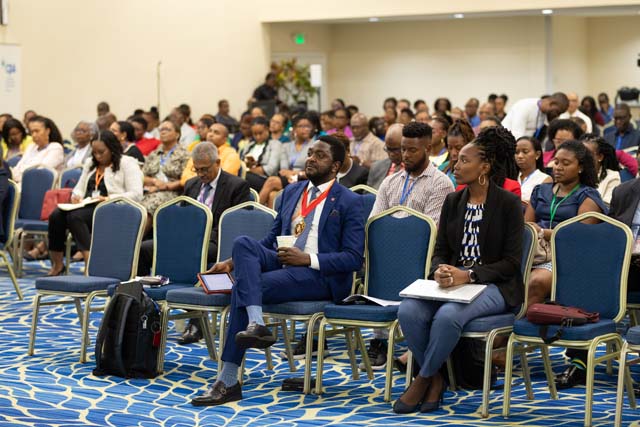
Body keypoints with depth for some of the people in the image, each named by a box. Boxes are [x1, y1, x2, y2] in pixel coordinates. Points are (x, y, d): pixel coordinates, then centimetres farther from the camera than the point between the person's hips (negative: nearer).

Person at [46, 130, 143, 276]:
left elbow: (136, 194, -8)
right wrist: (76, 196, 3)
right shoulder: (90, 163, 25)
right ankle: (57, 265, -20)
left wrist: (109, 199, -19)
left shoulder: (127, 163, 2)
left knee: (75, 216, -34)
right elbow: (79, 188, 28)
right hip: (87, 206, 7)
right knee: (56, 215, -23)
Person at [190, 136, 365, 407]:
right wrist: (234, 262, 8)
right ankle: (255, 324, -40)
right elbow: (271, 240, 23)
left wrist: (307, 259, -18)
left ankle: (227, 383, -25)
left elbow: (353, 259, -7)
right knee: (243, 243, -25)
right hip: (282, 263, 6)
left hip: (318, 275, -6)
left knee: (242, 288, -26)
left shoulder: (349, 202, 0)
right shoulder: (291, 192, 20)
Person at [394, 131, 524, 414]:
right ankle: (435, 379, -7)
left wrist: (468, 275, -20)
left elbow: (511, 263, -8)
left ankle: (423, 378, -13)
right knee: (409, 310, -25)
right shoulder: (452, 202, 11)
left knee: (448, 314, -36)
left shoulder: (508, 203, -6)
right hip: (452, 281, 5)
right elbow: (440, 251, 12)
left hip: (494, 286, -5)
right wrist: (439, 271, -13)